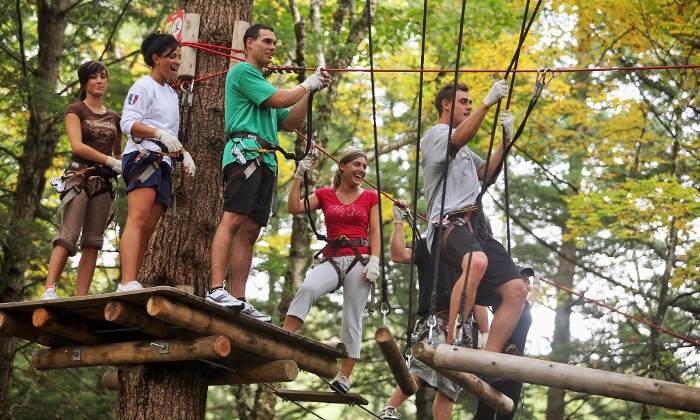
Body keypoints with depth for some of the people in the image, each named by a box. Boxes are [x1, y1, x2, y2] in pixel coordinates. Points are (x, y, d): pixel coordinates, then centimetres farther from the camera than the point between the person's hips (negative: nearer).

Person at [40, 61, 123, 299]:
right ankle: (49, 289, -24)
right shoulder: (75, 110, 5)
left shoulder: (114, 118, 19)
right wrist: (111, 161, -14)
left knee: (93, 241, -3)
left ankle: (81, 297, -6)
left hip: (103, 182, 5)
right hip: (79, 177, -5)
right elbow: (77, 146, -8)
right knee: (68, 235, -19)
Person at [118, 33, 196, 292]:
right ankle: (128, 284, -35)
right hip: (143, 157, -9)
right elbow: (128, 123, -11)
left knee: (148, 229, 0)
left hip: (163, 164, 9)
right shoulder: (144, 86, 0)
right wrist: (160, 134, -23)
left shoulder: (172, 94, 26)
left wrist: (185, 154, 13)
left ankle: (128, 287, -3)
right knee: (138, 220, -23)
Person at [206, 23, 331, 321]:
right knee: (233, 219, -19)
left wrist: (310, 92, 17)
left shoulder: (262, 81, 31)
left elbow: (289, 123, 27)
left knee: (250, 230, 2)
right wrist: (307, 85, 7)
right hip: (245, 150, -9)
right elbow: (279, 100, -9)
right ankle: (216, 289, -27)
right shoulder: (242, 71, 2)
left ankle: (238, 299, -2)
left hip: (266, 160, 9)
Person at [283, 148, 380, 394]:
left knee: (352, 319, -4)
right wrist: (299, 176, -2)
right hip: (331, 259, 0)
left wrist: (374, 261, -9)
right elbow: (294, 208, 2)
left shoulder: (370, 197, 12)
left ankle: (345, 377, -2)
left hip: (359, 260, 0)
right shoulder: (325, 195, 12)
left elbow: (375, 232, 4)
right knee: (307, 289, -30)